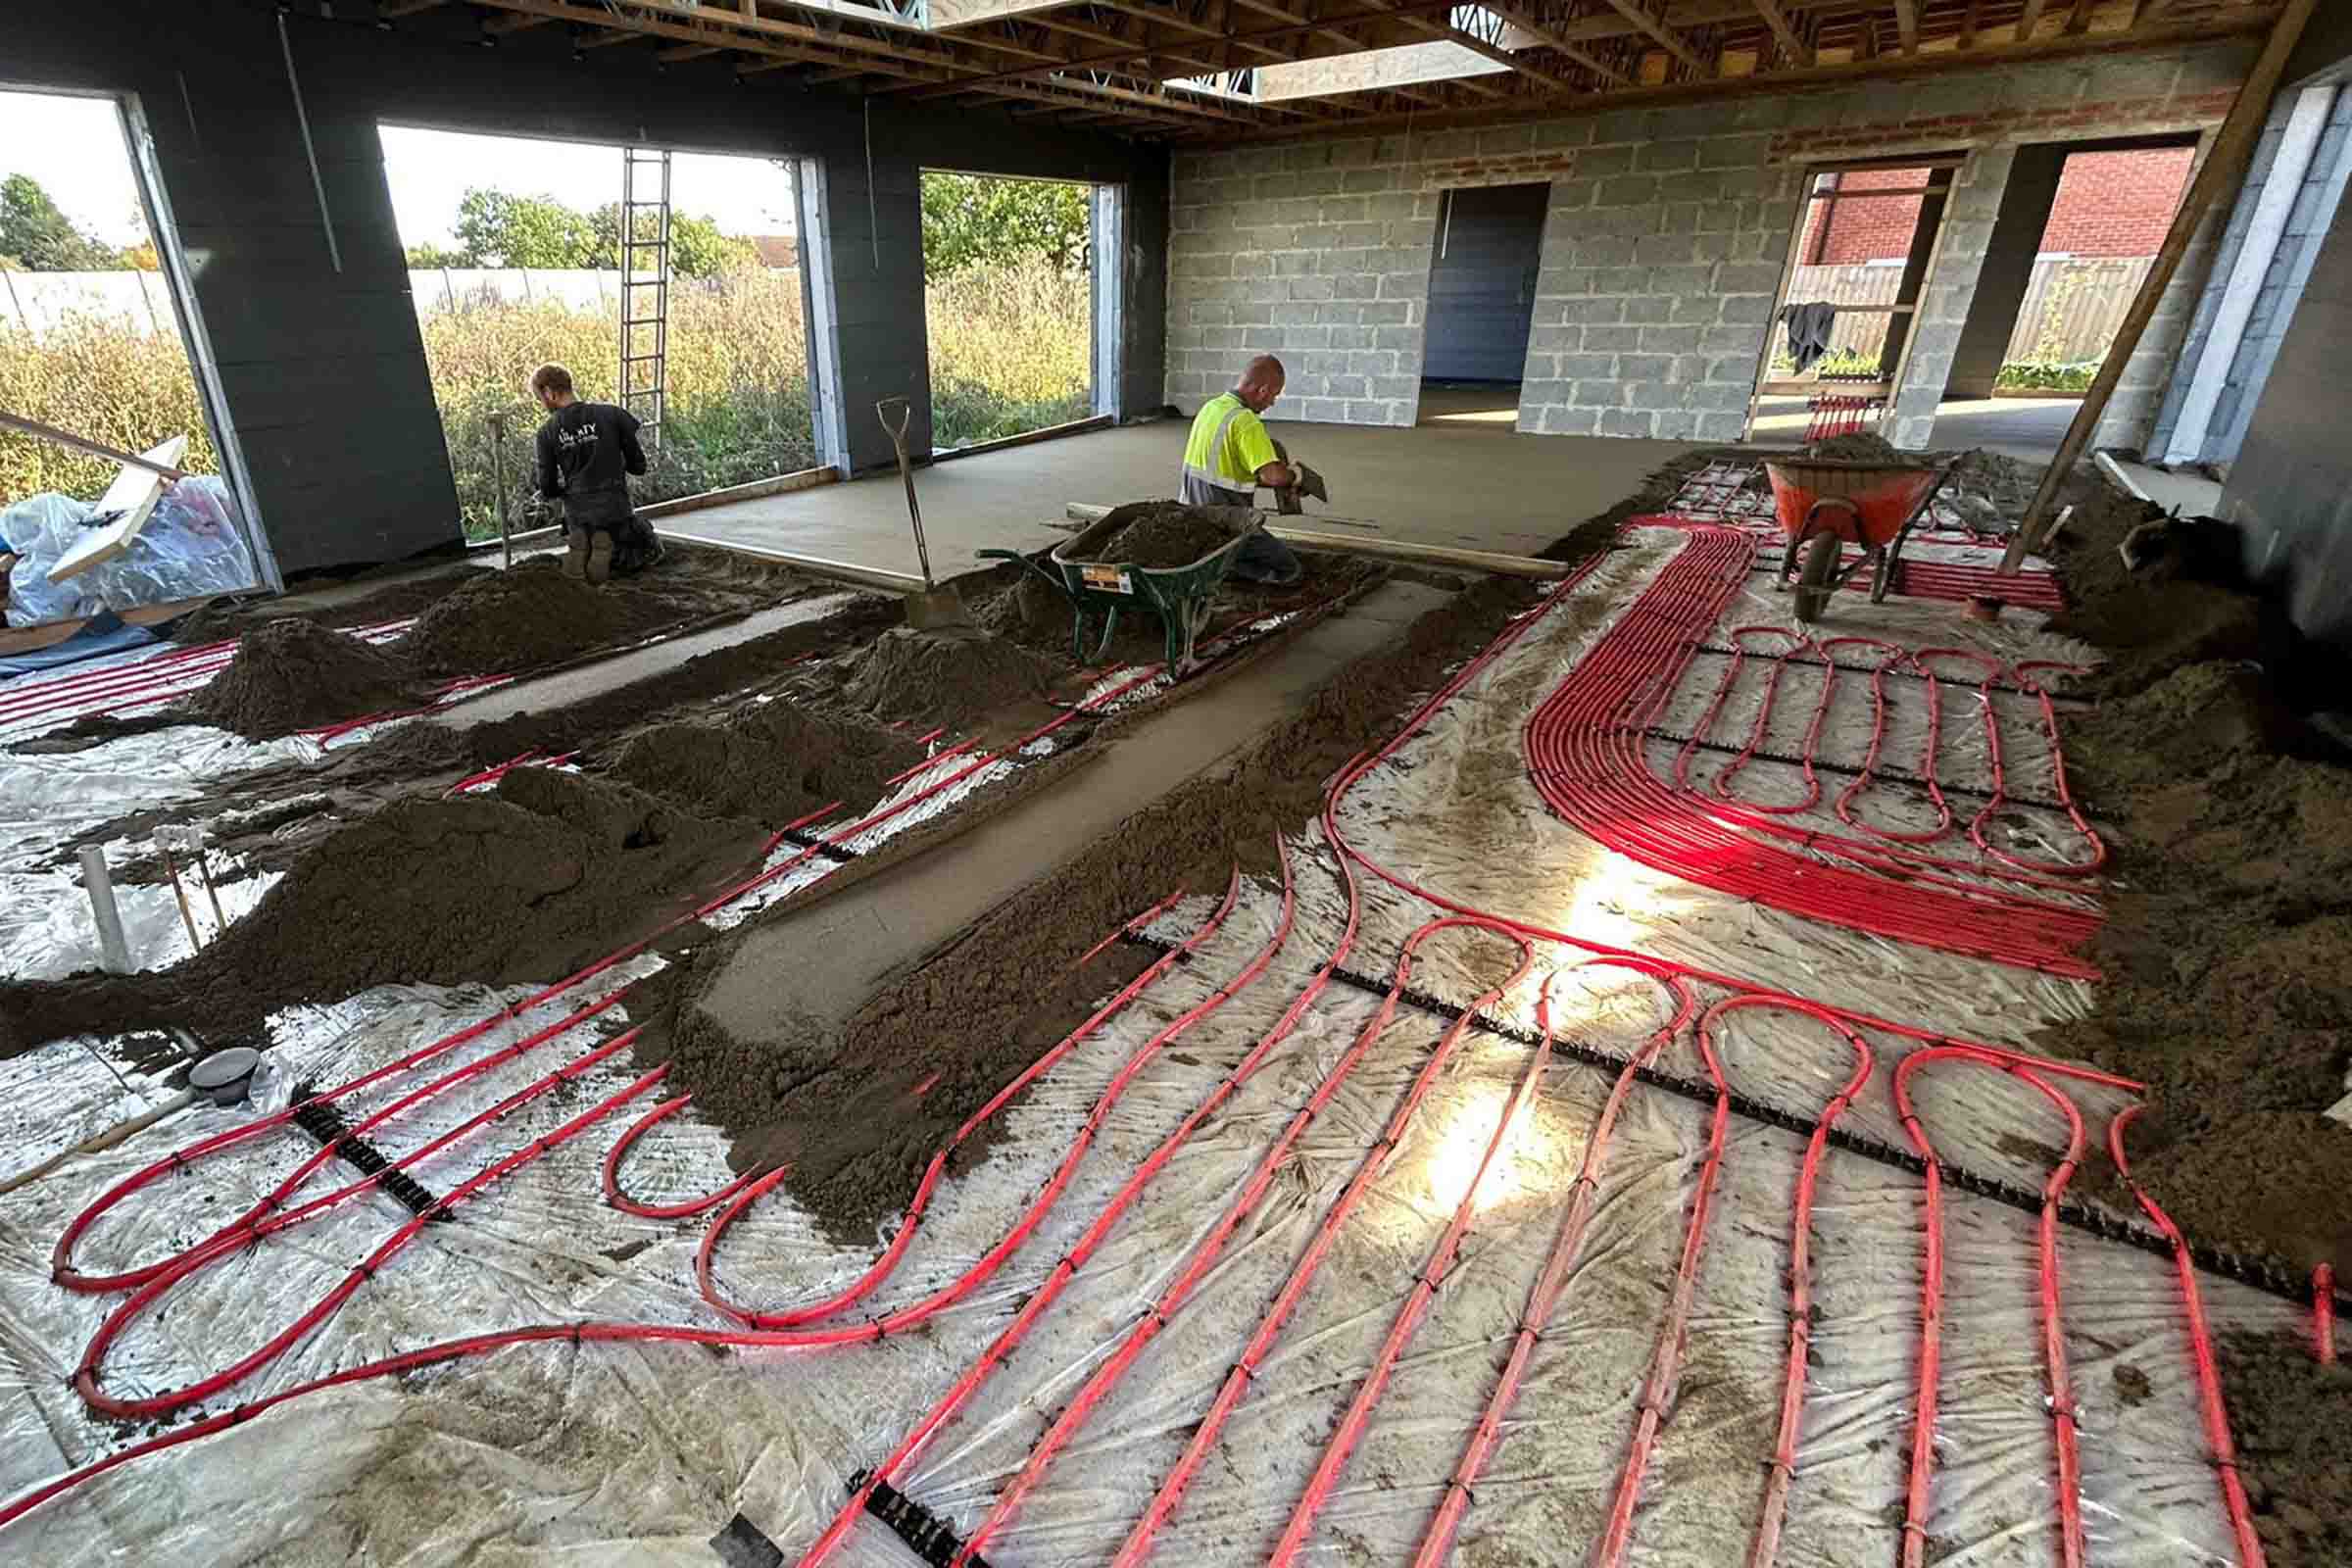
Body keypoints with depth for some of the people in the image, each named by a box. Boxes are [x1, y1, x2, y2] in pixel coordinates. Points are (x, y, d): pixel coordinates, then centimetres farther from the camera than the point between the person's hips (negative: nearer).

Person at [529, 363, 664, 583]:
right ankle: (610, 554, -7)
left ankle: (578, 549, -2)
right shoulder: (611, 414, -9)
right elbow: (638, 465, -3)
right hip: (616, 510, -2)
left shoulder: (547, 433, -5)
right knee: (651, 550, 25)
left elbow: (548, 489, -1)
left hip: (577, 516, 3)